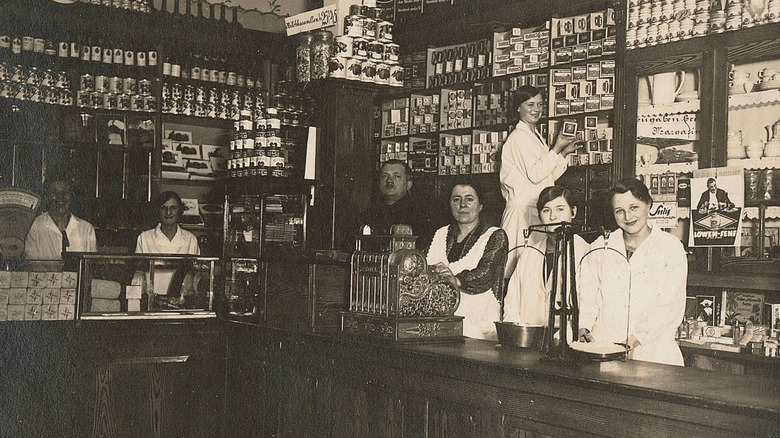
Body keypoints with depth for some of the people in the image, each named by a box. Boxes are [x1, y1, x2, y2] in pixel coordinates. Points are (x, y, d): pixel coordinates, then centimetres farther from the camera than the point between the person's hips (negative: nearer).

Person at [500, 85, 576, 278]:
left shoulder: (537, 137, 19)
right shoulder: (519, 137, -10)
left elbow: (550, 176, 21)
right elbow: (534, 174, -19)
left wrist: (564, 153, 9)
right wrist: (556, 148, -13)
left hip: (538, 211, 9)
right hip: (522, 209, -9)